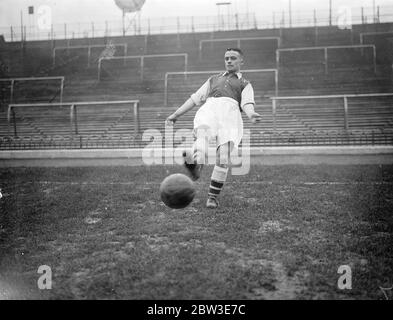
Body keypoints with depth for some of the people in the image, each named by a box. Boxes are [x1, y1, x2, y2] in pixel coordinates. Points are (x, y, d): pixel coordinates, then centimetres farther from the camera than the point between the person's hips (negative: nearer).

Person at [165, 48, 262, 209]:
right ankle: (196, 166, -62)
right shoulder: (213, 79, 39)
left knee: (223, 157, -21)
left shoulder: (245, 84, 29)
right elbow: (195, 99, 33)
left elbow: (247, 104, 7)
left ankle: (213, 196, -13)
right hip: (208, 109, 2)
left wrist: (251, 114, -17)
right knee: (202, 131, -36)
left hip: (230, 112, -1)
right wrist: (175, 114, 22)